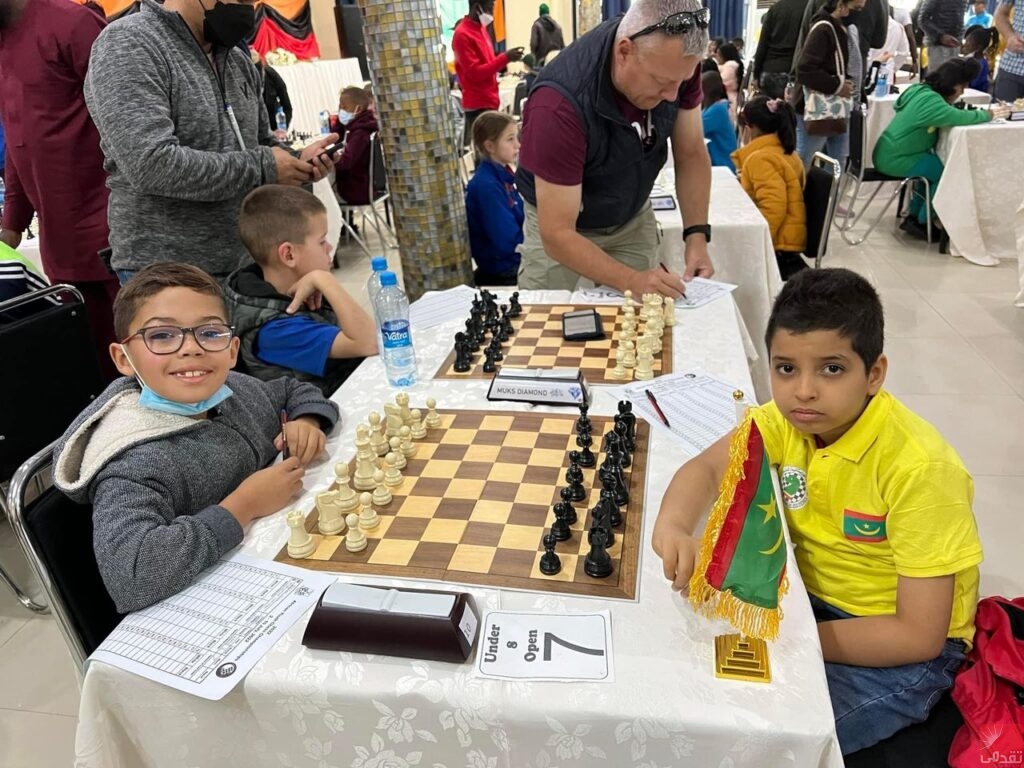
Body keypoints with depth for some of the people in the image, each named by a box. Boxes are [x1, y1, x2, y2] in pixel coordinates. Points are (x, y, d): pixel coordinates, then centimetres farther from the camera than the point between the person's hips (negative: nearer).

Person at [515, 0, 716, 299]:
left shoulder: (676, 63, -20)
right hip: (559, 225, -4)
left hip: (633, 217, 4)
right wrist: (632, 280, -42)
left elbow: (691, 154, -7)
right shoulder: (559, 106, -36)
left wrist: (696, 235, -19)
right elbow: (557, 235, -34)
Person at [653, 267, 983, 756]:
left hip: (903, 650, -5)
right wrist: (673, 525, -32)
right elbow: (706, 469, -9)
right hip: (817, 599, 6)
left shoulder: (917, 468, -28)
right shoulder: (787, 418, -12)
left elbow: (919, 635, -25)